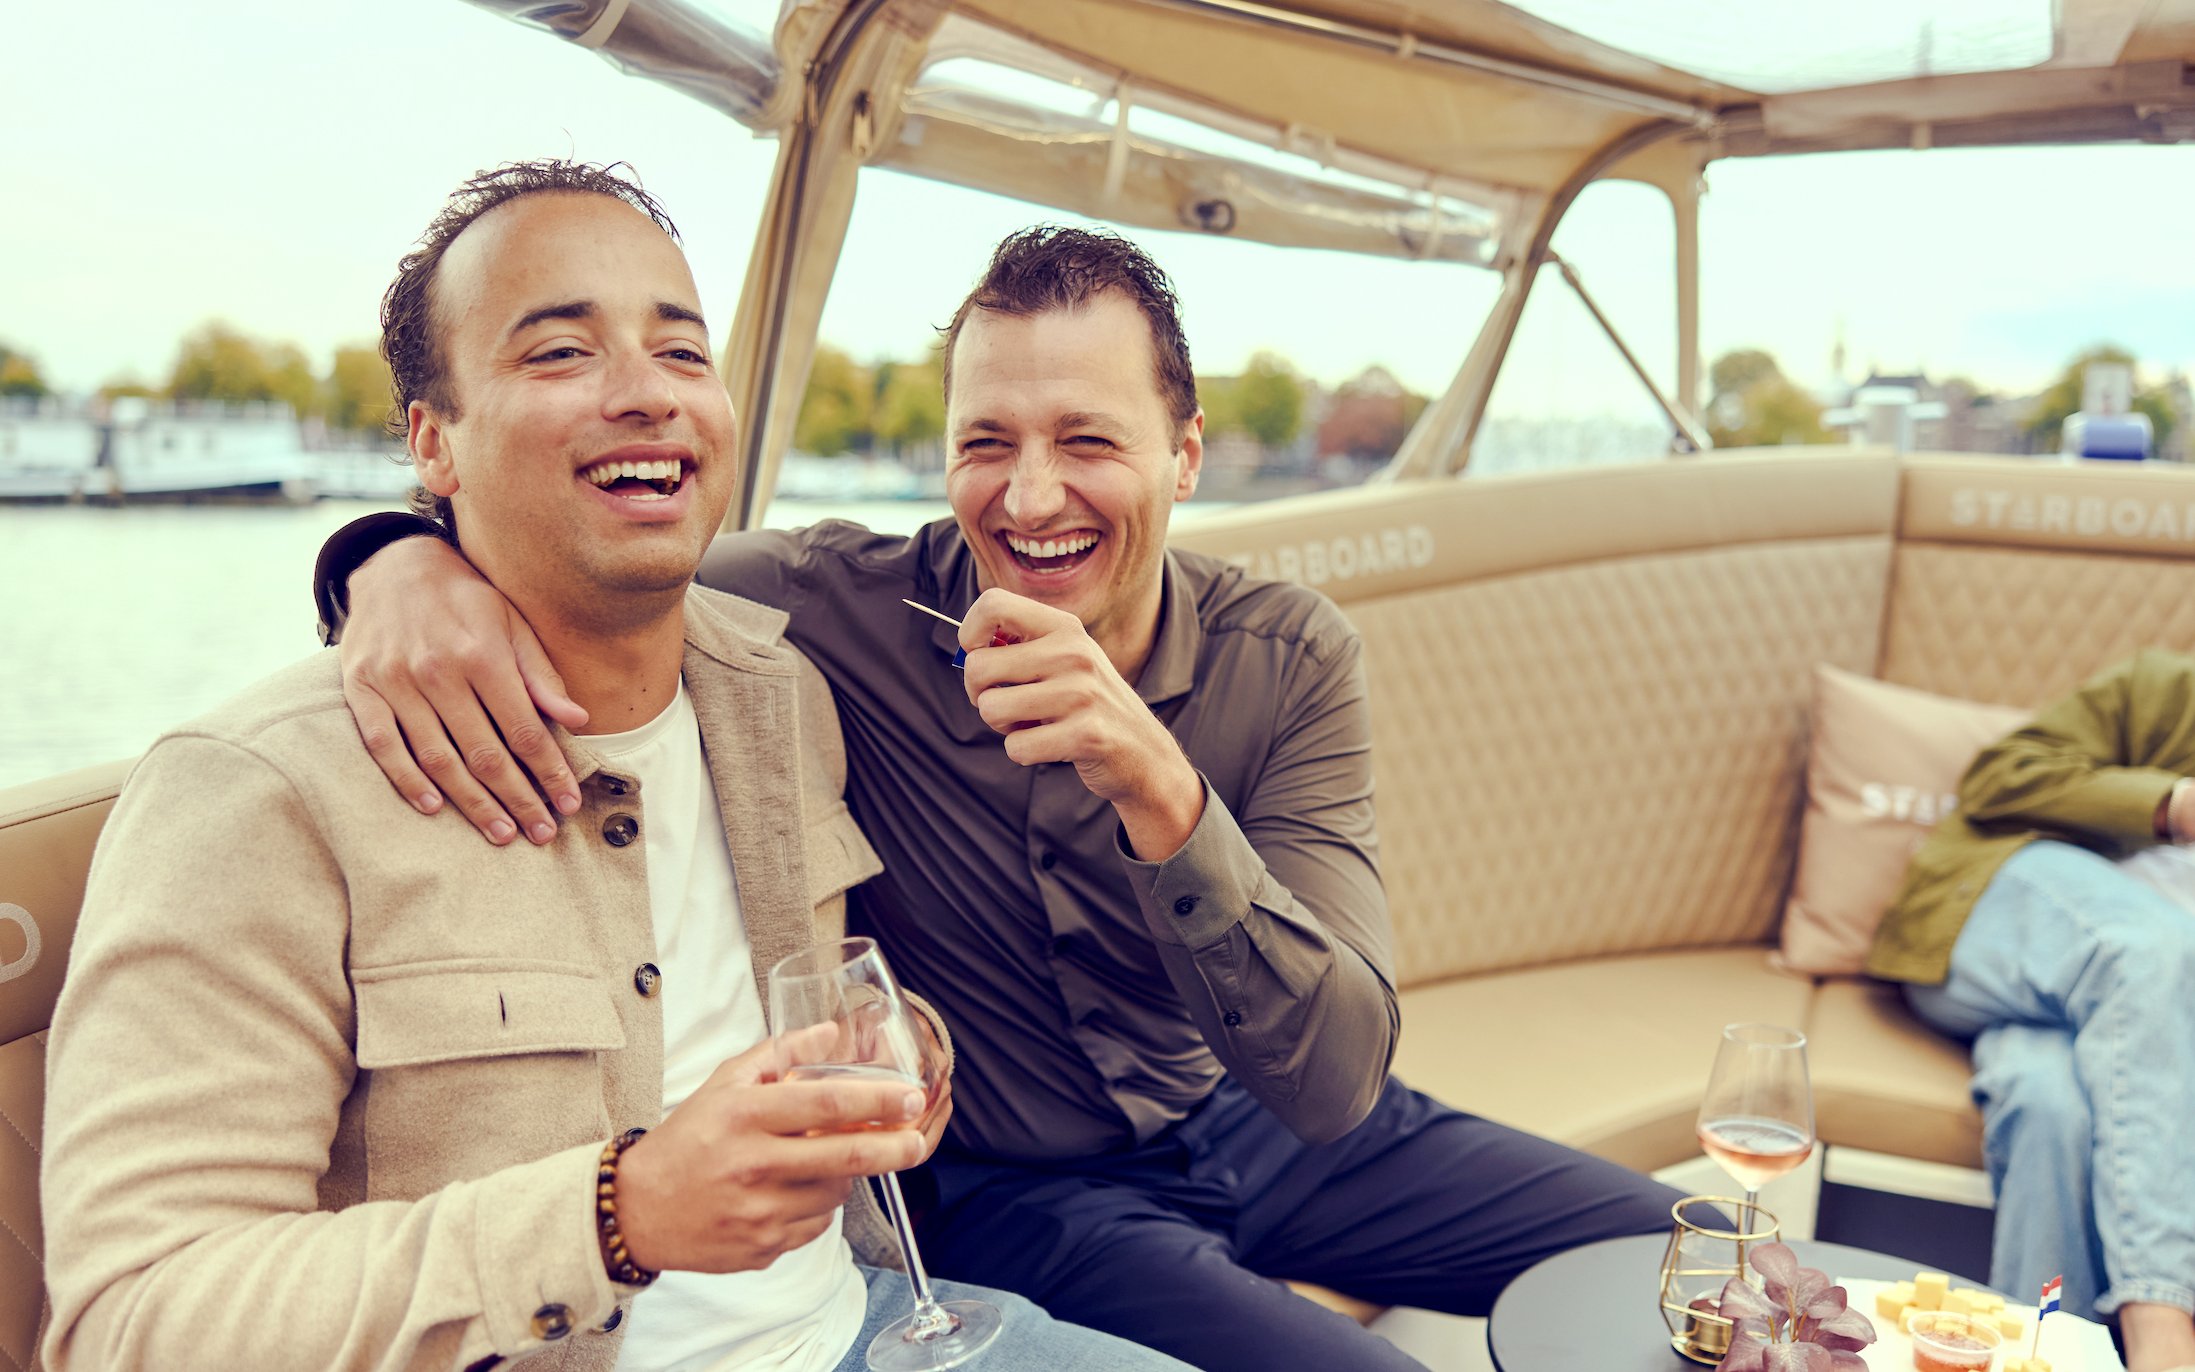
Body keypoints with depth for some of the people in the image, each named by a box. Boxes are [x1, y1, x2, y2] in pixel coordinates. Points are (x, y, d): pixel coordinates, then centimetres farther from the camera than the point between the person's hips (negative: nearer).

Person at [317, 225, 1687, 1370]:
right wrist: (415, 560, -37)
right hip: (1024, 1192, -3)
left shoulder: (1290, 659, -16)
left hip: (1271, 1129, 3)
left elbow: (1334, 1087, -25)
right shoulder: (844, 607, -18)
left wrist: (1159, 789, -41)